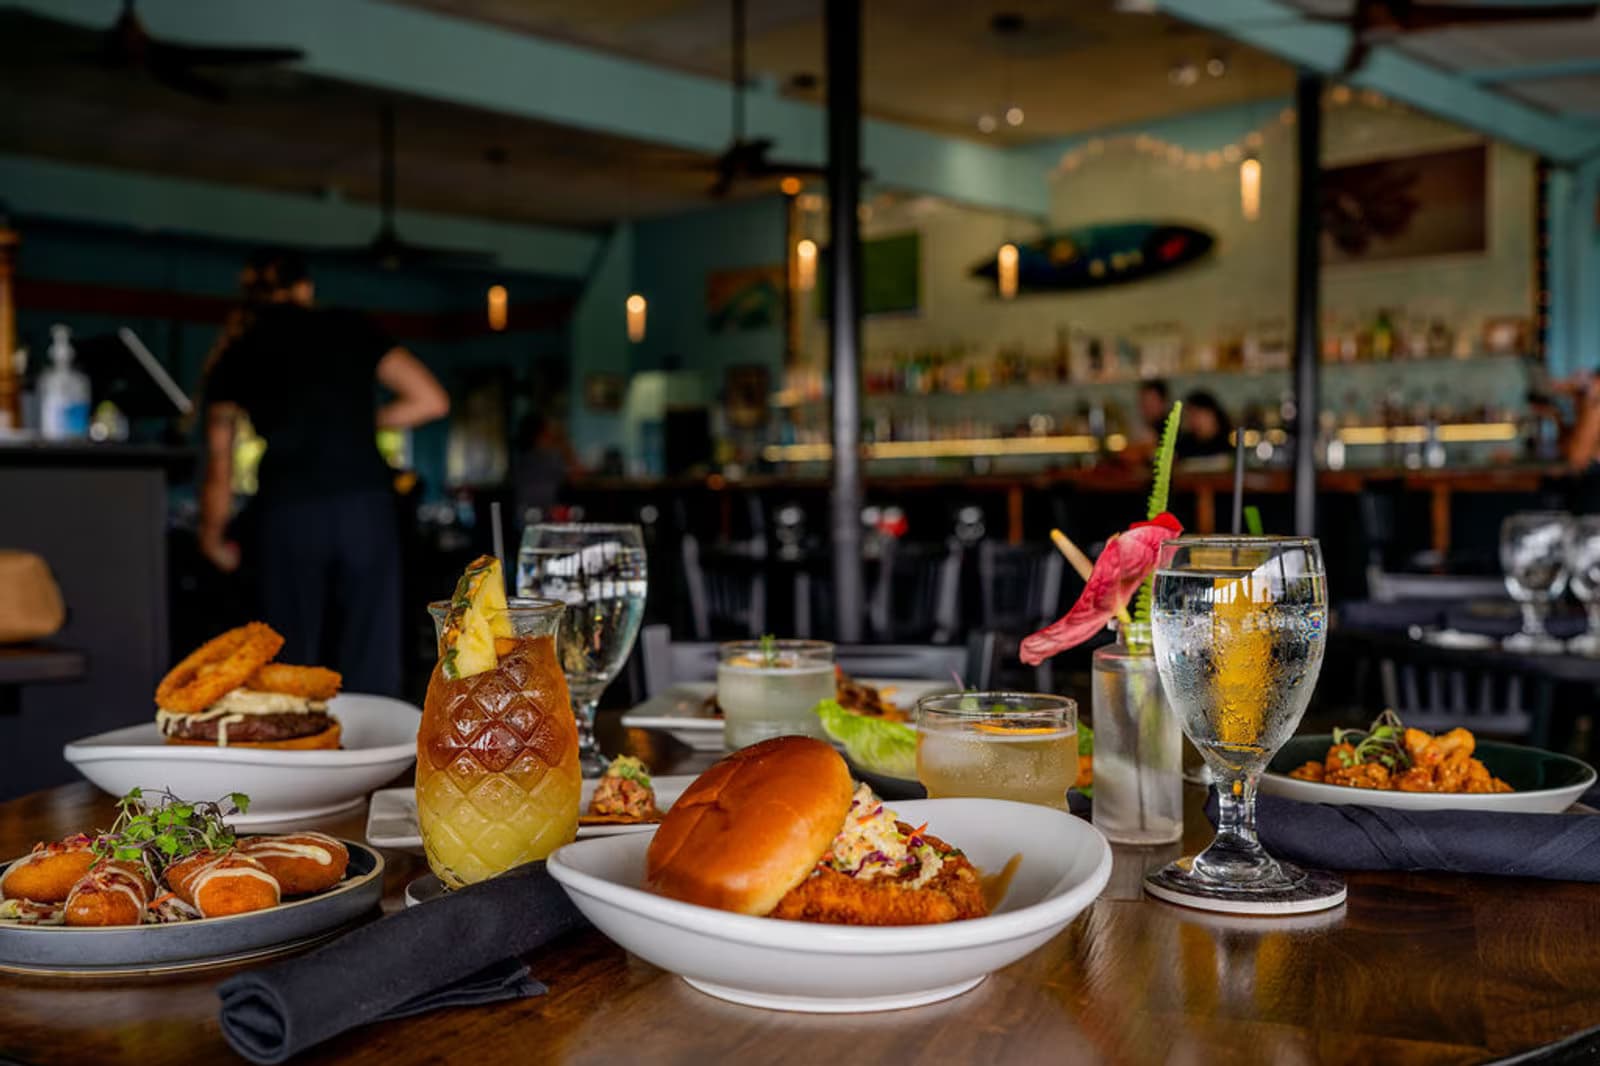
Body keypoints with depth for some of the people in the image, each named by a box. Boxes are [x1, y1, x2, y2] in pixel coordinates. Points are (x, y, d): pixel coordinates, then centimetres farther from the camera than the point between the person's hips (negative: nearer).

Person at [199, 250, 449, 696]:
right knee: (371, 671, 3)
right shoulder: (352, 328, 13)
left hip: (288, 512, 0)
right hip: (367, 504, 0)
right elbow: (431, 400, 9)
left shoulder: (236, 355, 12)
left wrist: (213, 540, 27)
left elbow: (219, 472, 12)